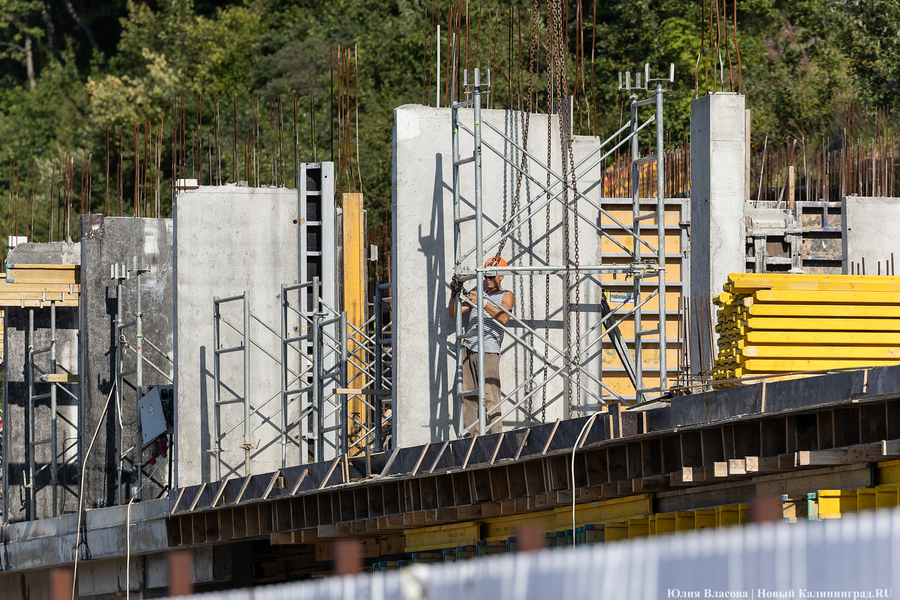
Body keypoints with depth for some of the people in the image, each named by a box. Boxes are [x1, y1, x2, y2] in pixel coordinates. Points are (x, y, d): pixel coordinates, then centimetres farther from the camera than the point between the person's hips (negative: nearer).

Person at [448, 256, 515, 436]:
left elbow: (504, 318, -12)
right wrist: (454, 294, 8)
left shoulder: (506, 296, 7)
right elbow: (453, 313, 23)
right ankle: (471, 435, 2)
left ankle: (496, 435, -15)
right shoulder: (477, 294, 24)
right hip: (468, 349, 6)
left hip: (488, 352, -6)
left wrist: (483, 303, -20)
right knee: (468, 396, 0)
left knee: (490, 397, -13)